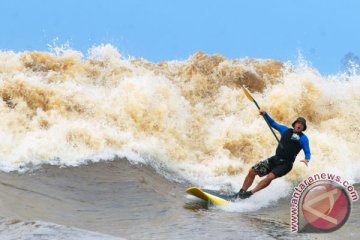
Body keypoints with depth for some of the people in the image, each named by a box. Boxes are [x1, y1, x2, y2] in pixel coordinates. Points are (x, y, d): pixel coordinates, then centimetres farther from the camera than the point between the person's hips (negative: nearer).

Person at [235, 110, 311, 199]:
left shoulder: (303, 138, -1)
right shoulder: (285, 130, 11)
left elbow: (307, 152, -6)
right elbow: (272, 123, 20)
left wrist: (306, 160, -28)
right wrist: (265, 114, 6)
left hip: (286, 164, -5)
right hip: (275, 159, 5)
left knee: (270, 177, -29)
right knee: (252, 171, -4)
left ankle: (250, 193, -23)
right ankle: (241, 193, 5)